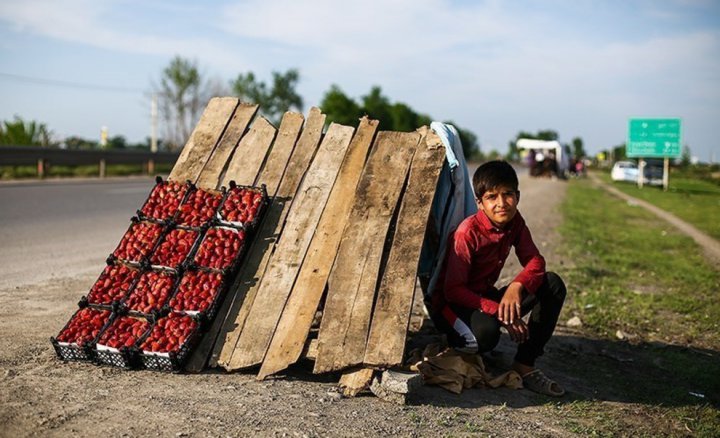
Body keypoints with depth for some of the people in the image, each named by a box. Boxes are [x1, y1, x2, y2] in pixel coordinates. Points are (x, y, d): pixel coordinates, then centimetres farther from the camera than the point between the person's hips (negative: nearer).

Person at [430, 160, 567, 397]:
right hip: (451, 305, -7)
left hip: (485, 296, 7)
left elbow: (535, 261, -5)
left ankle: (525, 366, -9)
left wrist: (517, 285, -28)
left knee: (553, 285, -10)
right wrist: (499, 312, -32)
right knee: (487, 331, -41)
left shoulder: (514, 222, -4)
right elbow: (453, 290, -24)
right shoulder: (468, 233, -23)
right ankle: (457, 342, -1)